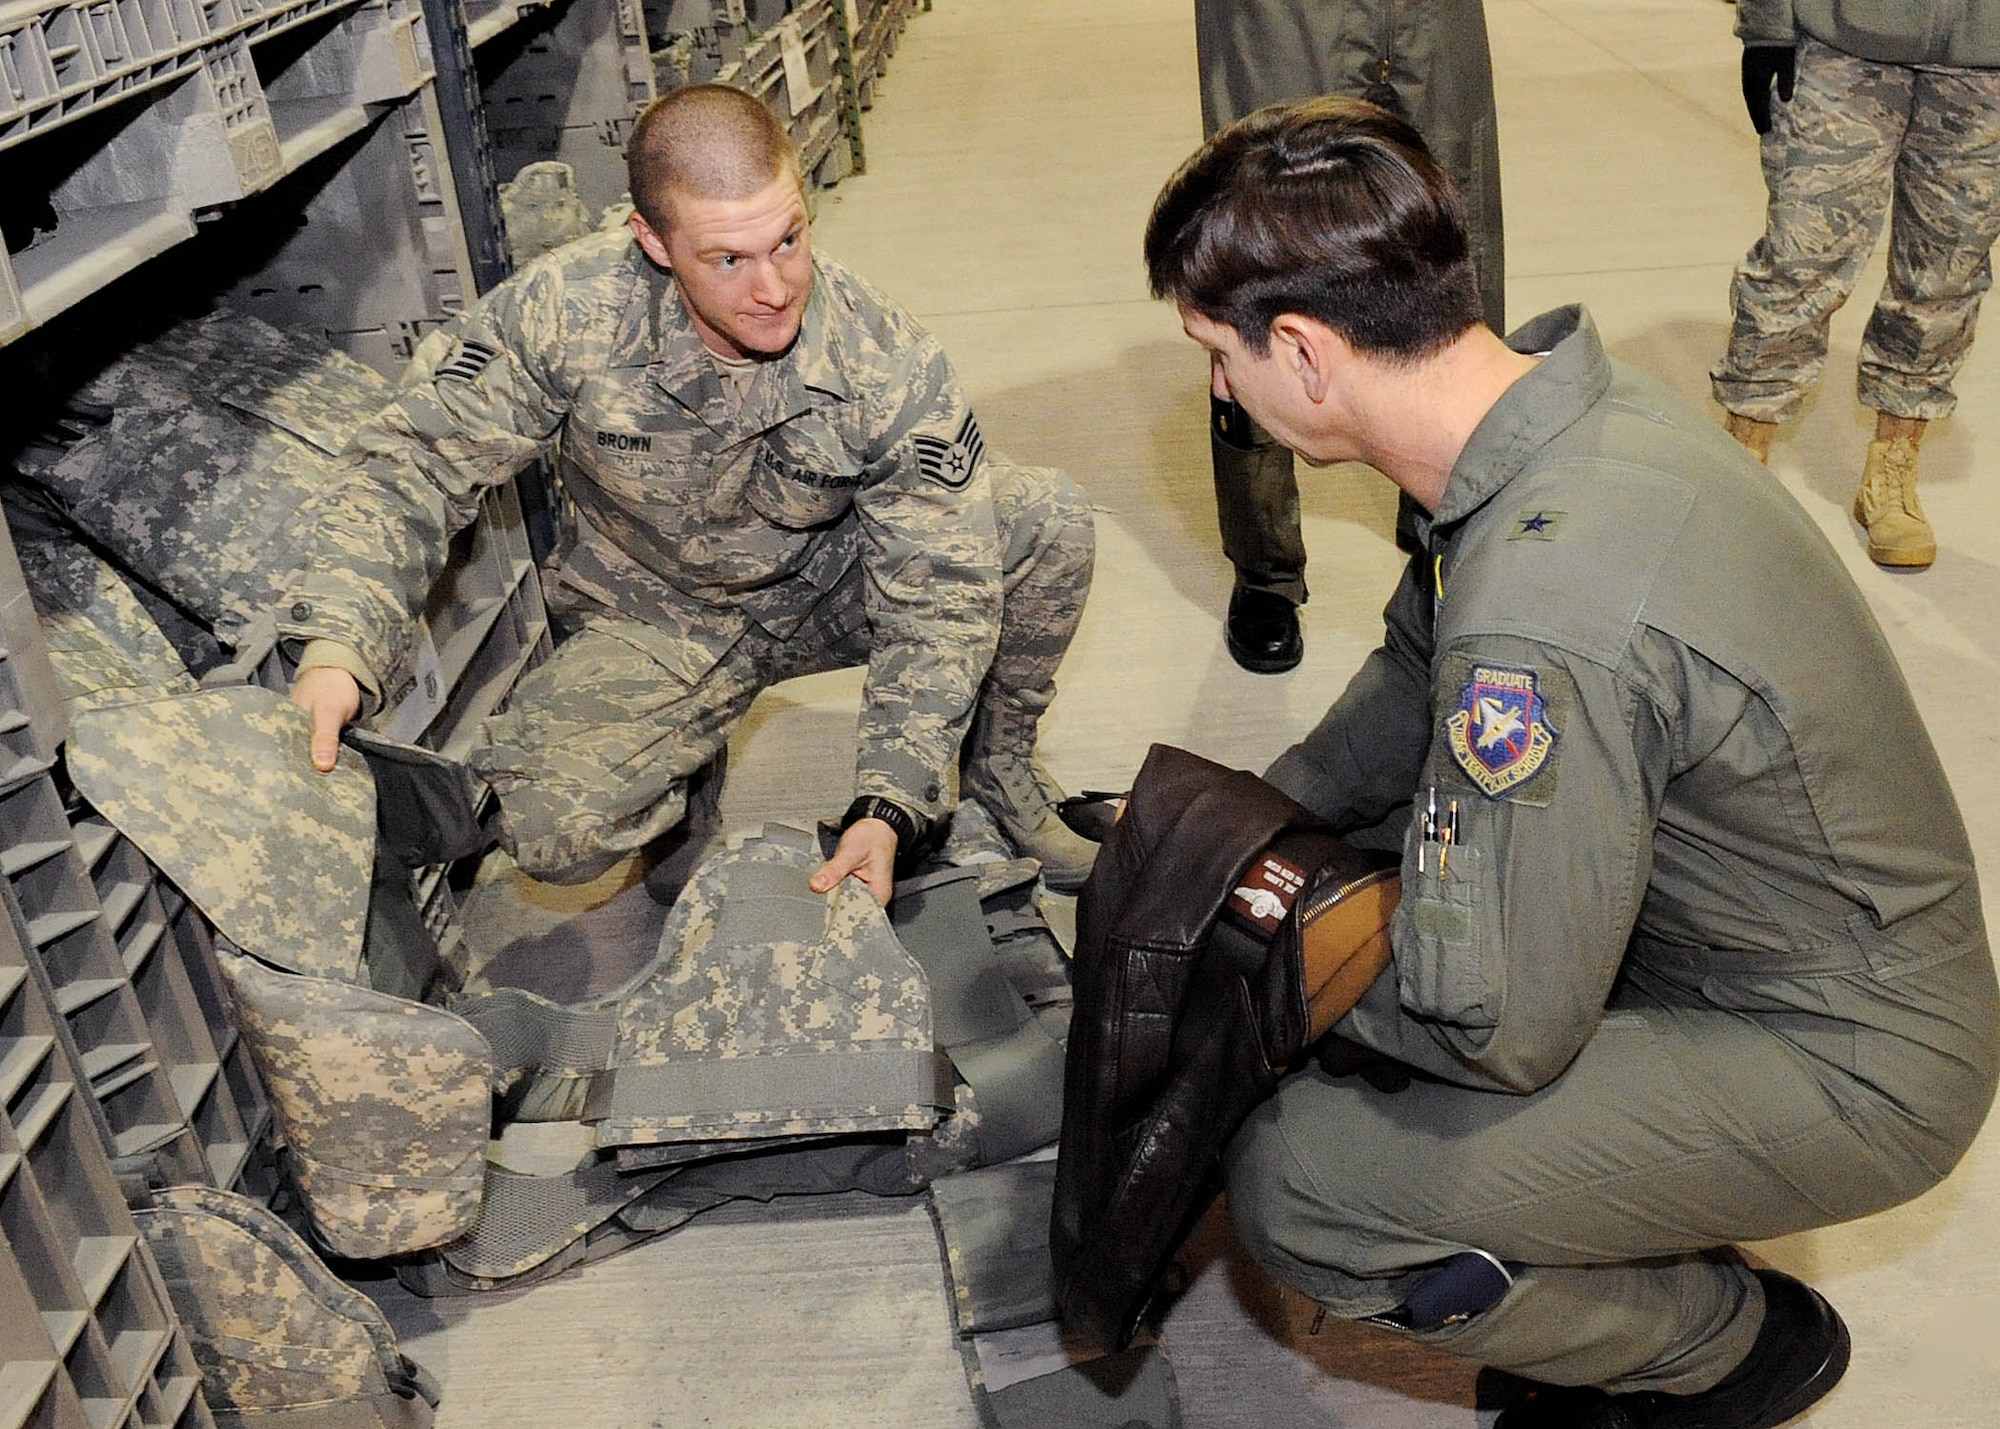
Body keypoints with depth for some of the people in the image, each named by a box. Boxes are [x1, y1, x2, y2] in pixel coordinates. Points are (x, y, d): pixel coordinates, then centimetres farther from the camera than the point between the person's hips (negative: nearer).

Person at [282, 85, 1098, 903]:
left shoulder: (889, 365, -25)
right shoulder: (567, 310, -25)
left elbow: (939, 595, -23)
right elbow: (419, 460, -15)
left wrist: (891, 809, -34)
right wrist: (338, 644, -31)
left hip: (835, 584, 1)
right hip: (660, 616, -1)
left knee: (1047, 518, -22)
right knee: (549, 832, -28)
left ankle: (998, 765, 6)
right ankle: (688, 778, 11)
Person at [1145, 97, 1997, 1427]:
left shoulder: (1543, 622, -37)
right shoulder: (1568, 395, -7)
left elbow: (1498, 1026, -27)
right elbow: (1417, 673, 9)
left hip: (1845, 1068, -9)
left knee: (1296, 1184, -16)